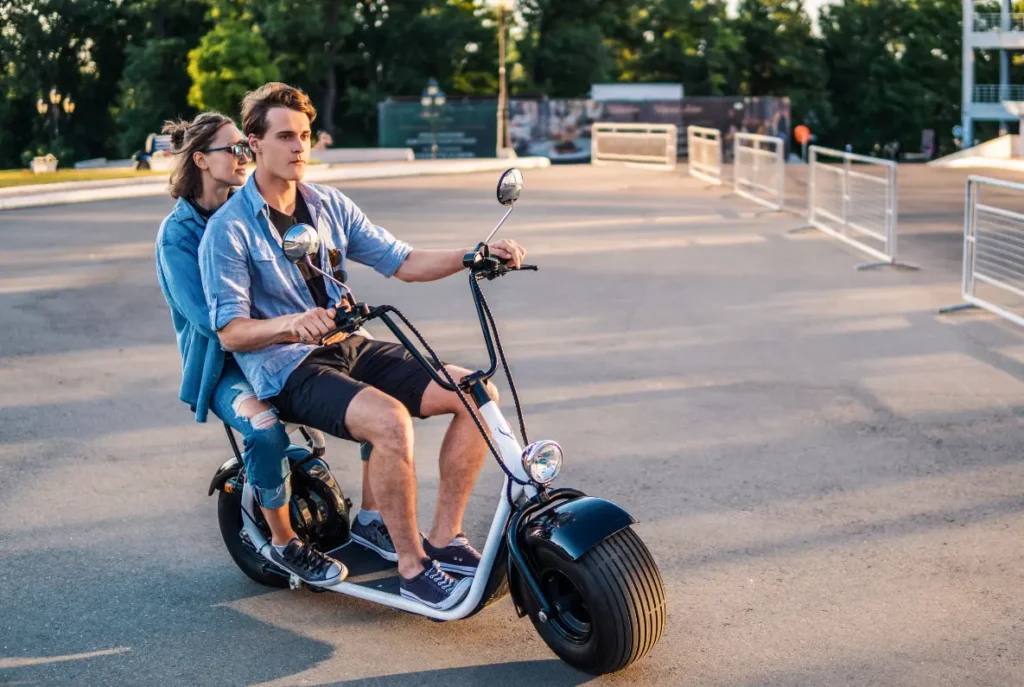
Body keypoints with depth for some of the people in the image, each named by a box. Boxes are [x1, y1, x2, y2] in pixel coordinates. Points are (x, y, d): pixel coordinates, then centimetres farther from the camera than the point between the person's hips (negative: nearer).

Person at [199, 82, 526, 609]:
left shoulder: (330, 206, 12)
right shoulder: (229, 230, -6)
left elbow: (403, 263, 10)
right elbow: (230, 331, -12)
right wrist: (290, 324, -33)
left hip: (350, 348, 7)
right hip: (286, 368, -6)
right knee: (390, 419, -35)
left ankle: (443, 539, -4)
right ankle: (412, 568, -18)